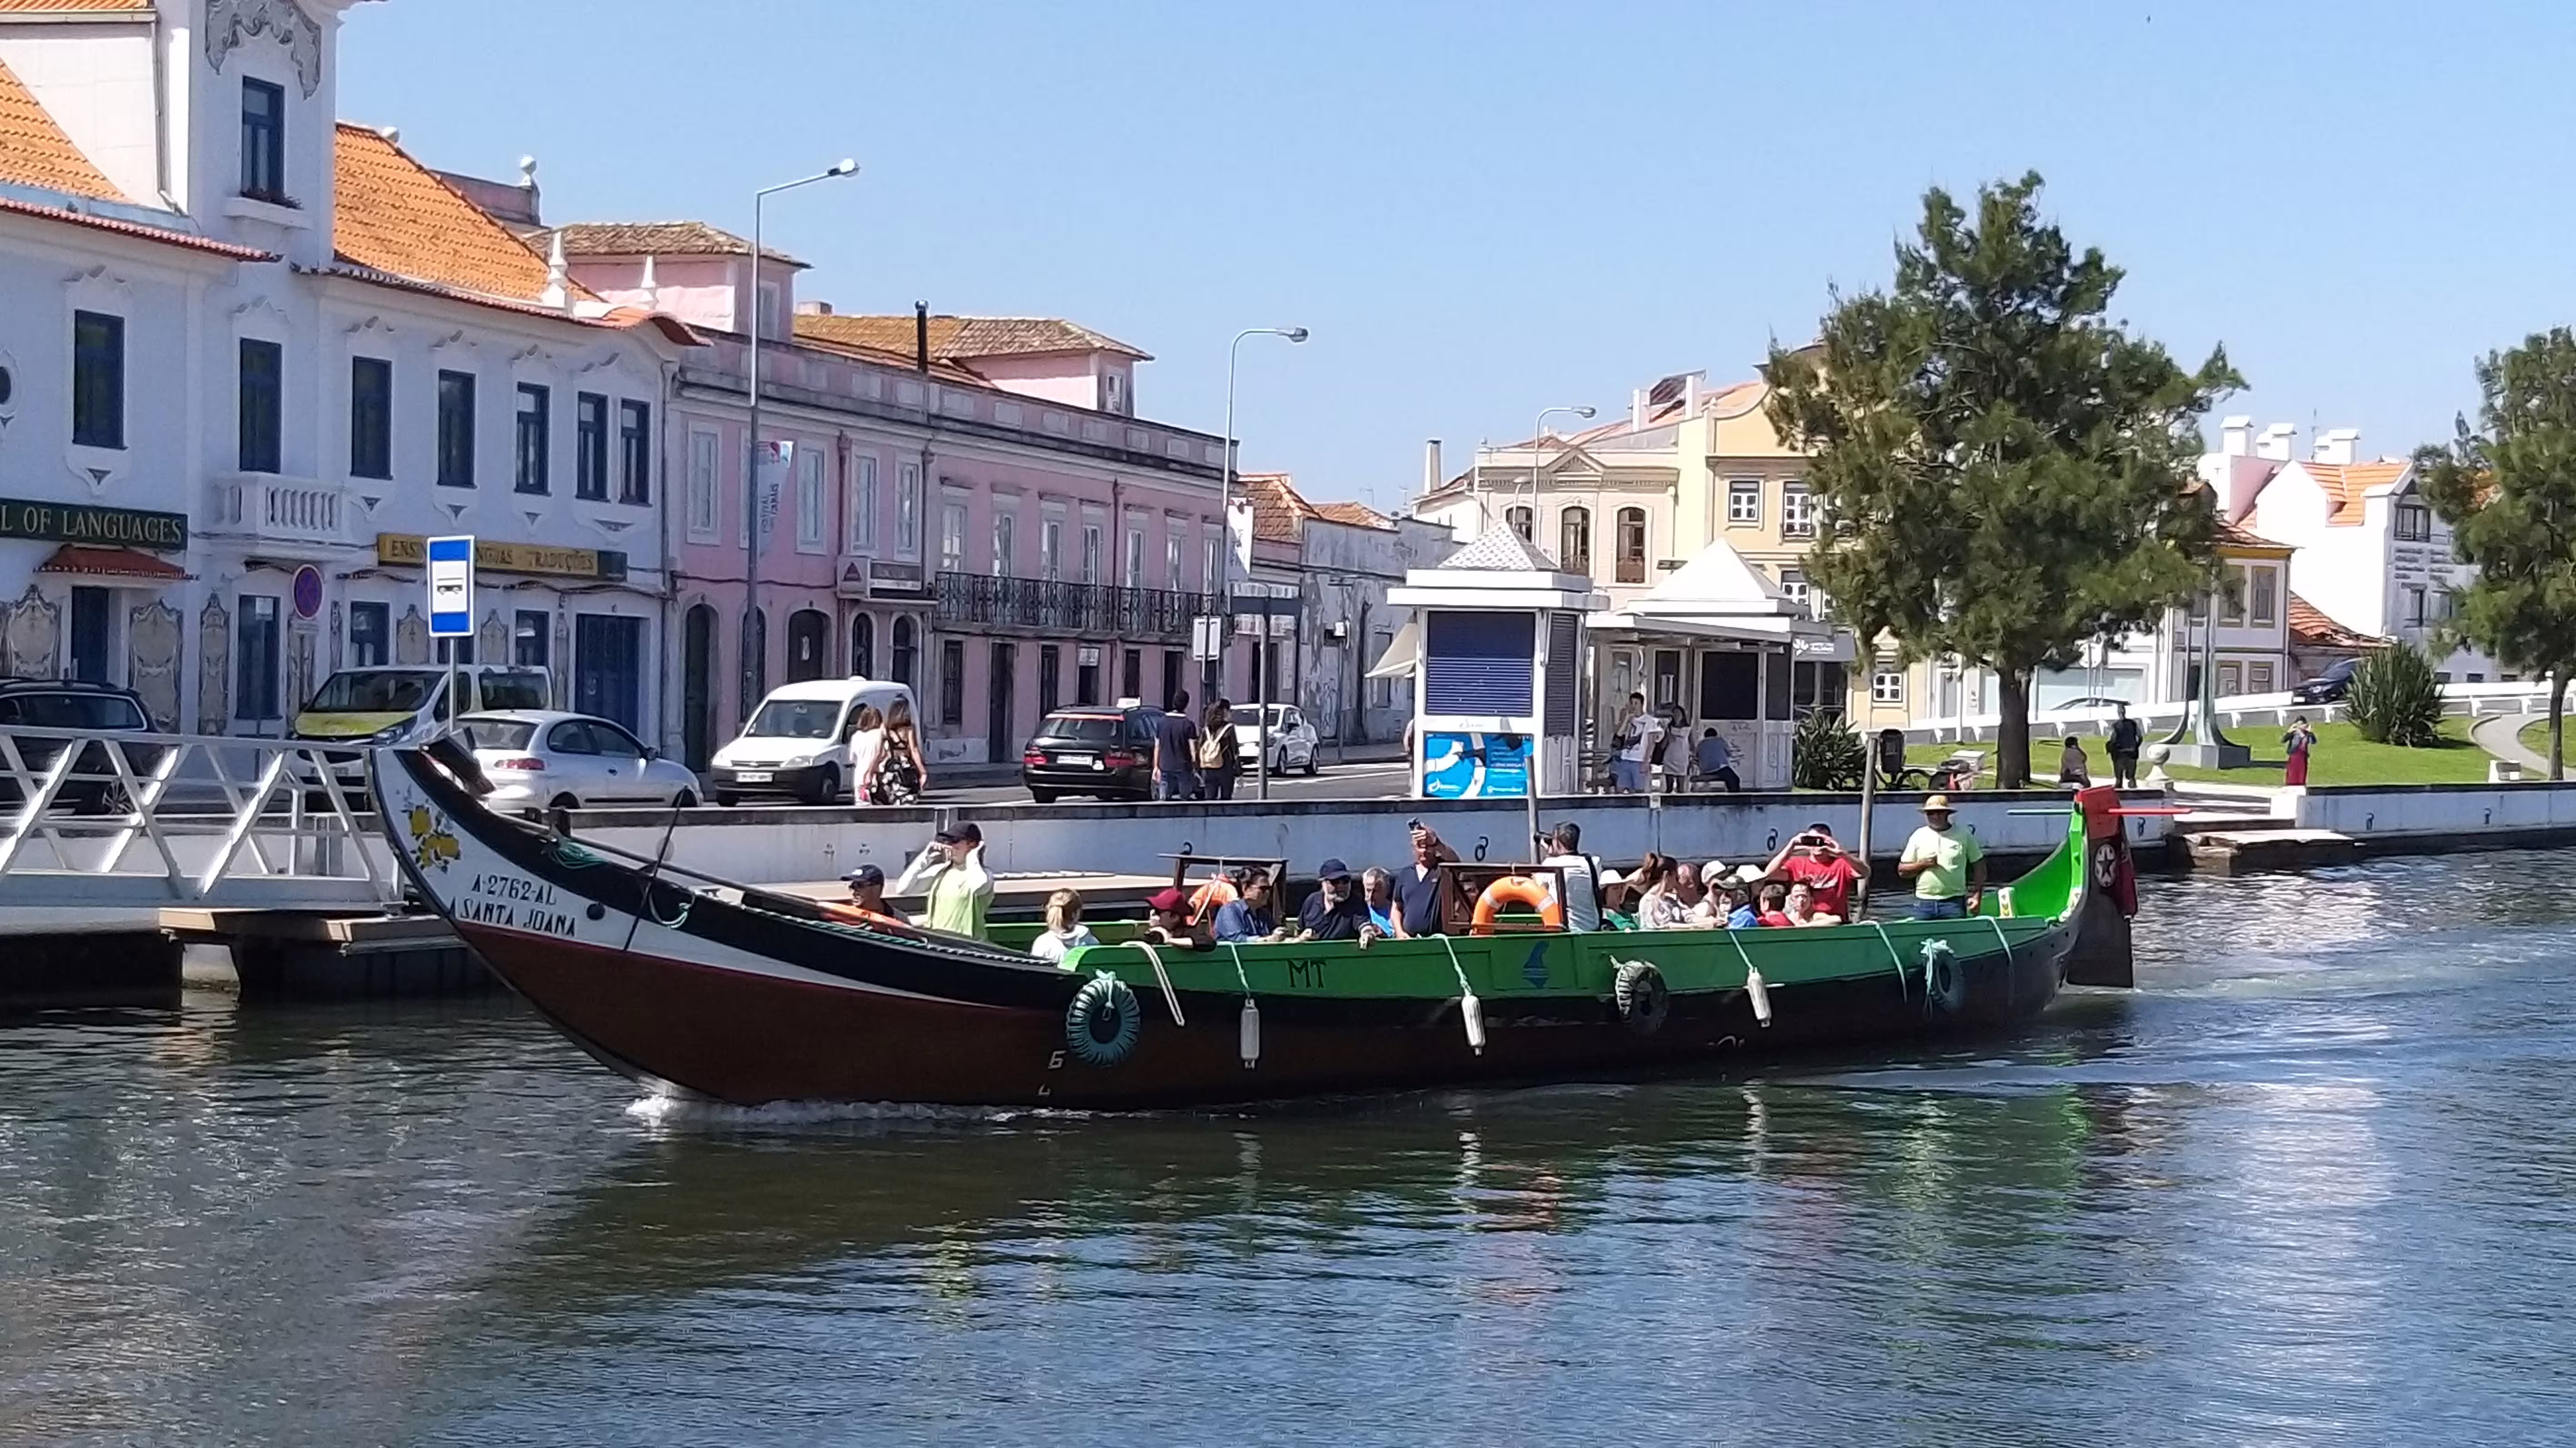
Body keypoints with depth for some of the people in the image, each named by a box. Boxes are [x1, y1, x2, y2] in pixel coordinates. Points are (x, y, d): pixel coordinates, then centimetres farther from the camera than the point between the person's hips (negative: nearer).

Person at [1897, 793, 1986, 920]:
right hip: (1924, 903, 2)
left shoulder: (1963, 836, 5)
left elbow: (1979, 866, 9)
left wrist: (1977, 896, 0)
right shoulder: (1919, 837, 9)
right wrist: (1922, 865, -9)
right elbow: (1902, 871, 9)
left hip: (1954, 902, -2)